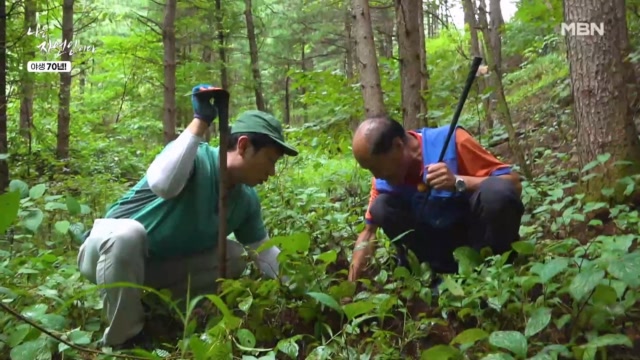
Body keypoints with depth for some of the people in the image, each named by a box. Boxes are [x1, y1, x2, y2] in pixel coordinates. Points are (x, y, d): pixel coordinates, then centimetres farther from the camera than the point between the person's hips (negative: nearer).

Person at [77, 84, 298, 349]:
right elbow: (161, 185, -47)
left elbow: (265, 254, 8)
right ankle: (122, 340, -18)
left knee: (235, 257, -2)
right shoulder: (196, 158, -24)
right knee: (128, 233, -39)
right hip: (107, 250, -6)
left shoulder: (247, 200, -4)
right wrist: (200, 122, -43)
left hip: (155, 268, 7)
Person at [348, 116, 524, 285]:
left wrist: (458, 182, -38)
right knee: (381, 207, -18)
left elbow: (514, 183, -23)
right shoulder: (383, 178, -9)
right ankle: (444, 271, -8)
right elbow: (368, 232, 3)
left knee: (498, 192, -36)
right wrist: (351, 284, -8)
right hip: (441, 240, 4)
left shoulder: (450, 140, -23)